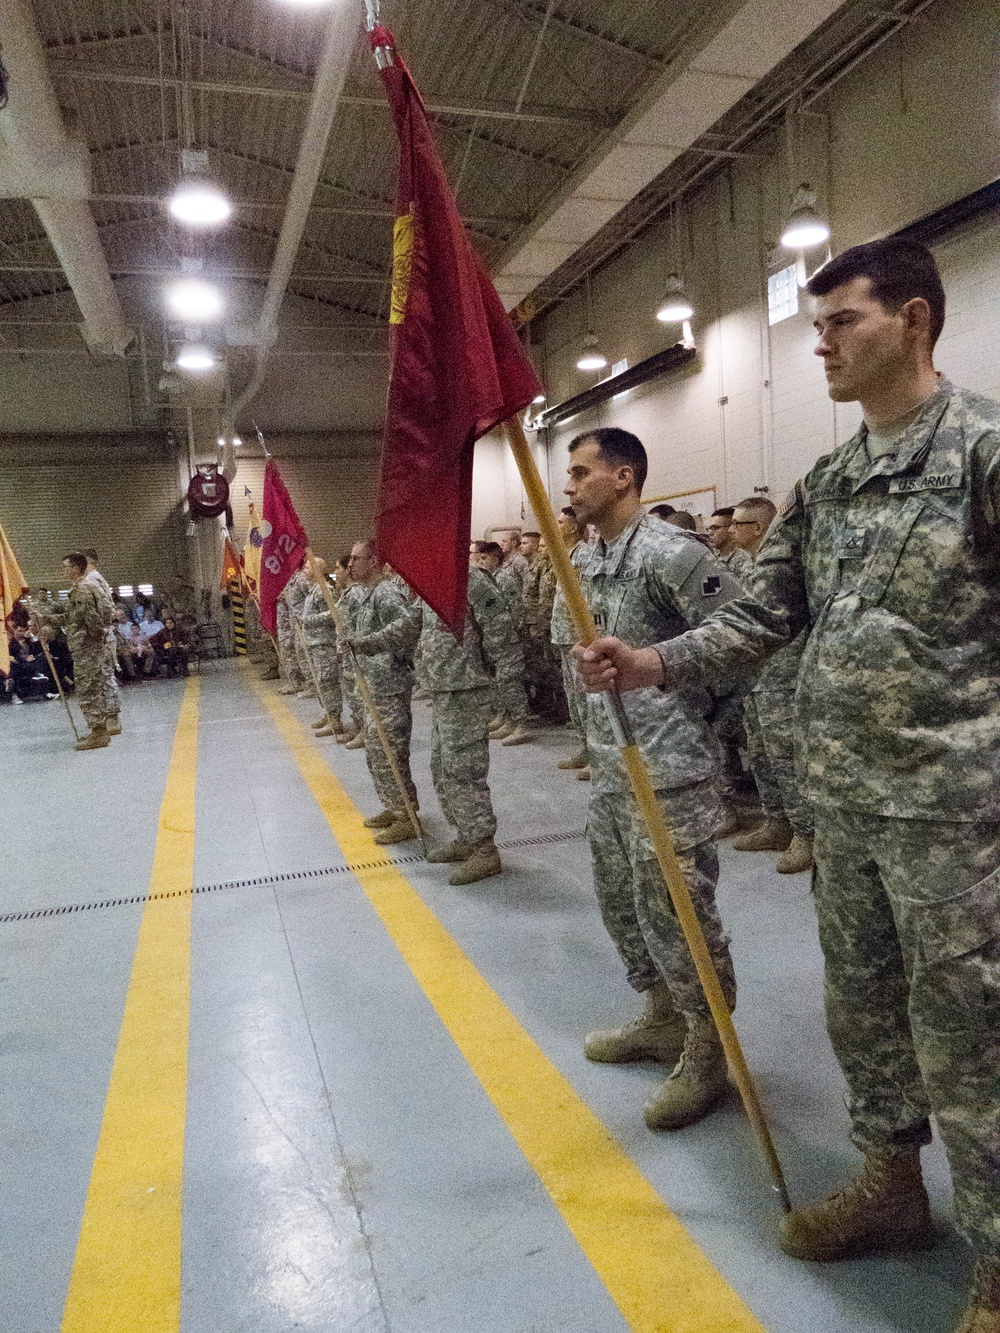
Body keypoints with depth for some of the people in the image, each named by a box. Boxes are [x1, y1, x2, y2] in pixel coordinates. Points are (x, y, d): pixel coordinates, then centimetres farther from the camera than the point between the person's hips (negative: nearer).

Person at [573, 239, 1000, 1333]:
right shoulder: (822, 484, 11)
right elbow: (761, 613, 8)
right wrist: (658, 664, -5)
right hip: (841, 796, 7)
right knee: (861, 1006, 20)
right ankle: (891, 1184, 42)